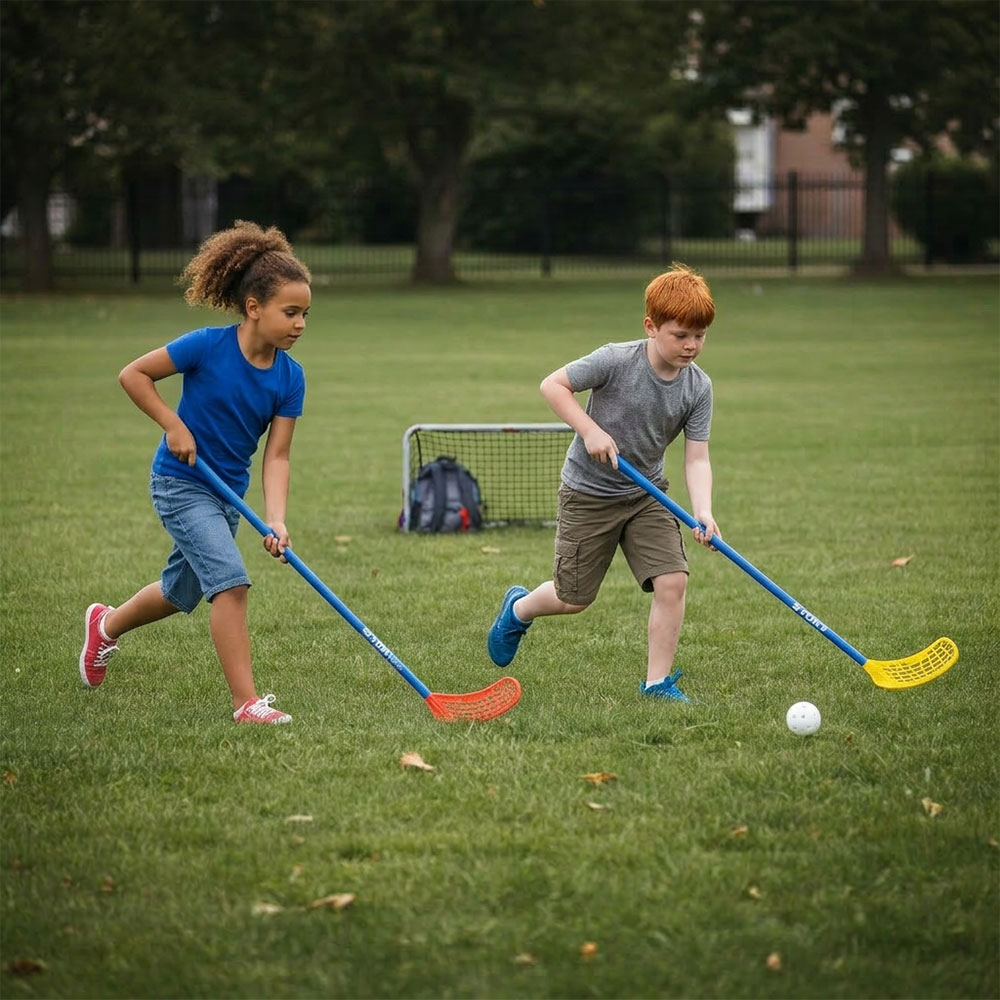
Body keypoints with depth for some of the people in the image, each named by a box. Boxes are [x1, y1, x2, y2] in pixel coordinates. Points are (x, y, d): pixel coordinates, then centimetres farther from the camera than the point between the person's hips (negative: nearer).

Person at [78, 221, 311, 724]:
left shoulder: (290, 377, -8)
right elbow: (133, 374, -12)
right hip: (180, 482, -6)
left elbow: (276, 455, -9)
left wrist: (276, 520, -22)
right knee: (231, 581, -20)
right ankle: (247, 702, -18)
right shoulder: (208, 346, -22)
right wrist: (174, 426, -18)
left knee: (181, 592, 22)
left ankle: (107, 625, 50)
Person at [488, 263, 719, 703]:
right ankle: (518, 609, 40)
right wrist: (590, 430, -27)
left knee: (672, 581, -13)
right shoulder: (617, 361, -23)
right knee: (574, 599, 6)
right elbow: (552, 385, -17)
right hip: (588, 492, -4)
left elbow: (696, 458, -12)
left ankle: (657, 681, 0)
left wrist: (703, 511, -27)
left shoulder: (698, 387, -10)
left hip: (646, 494, 4)